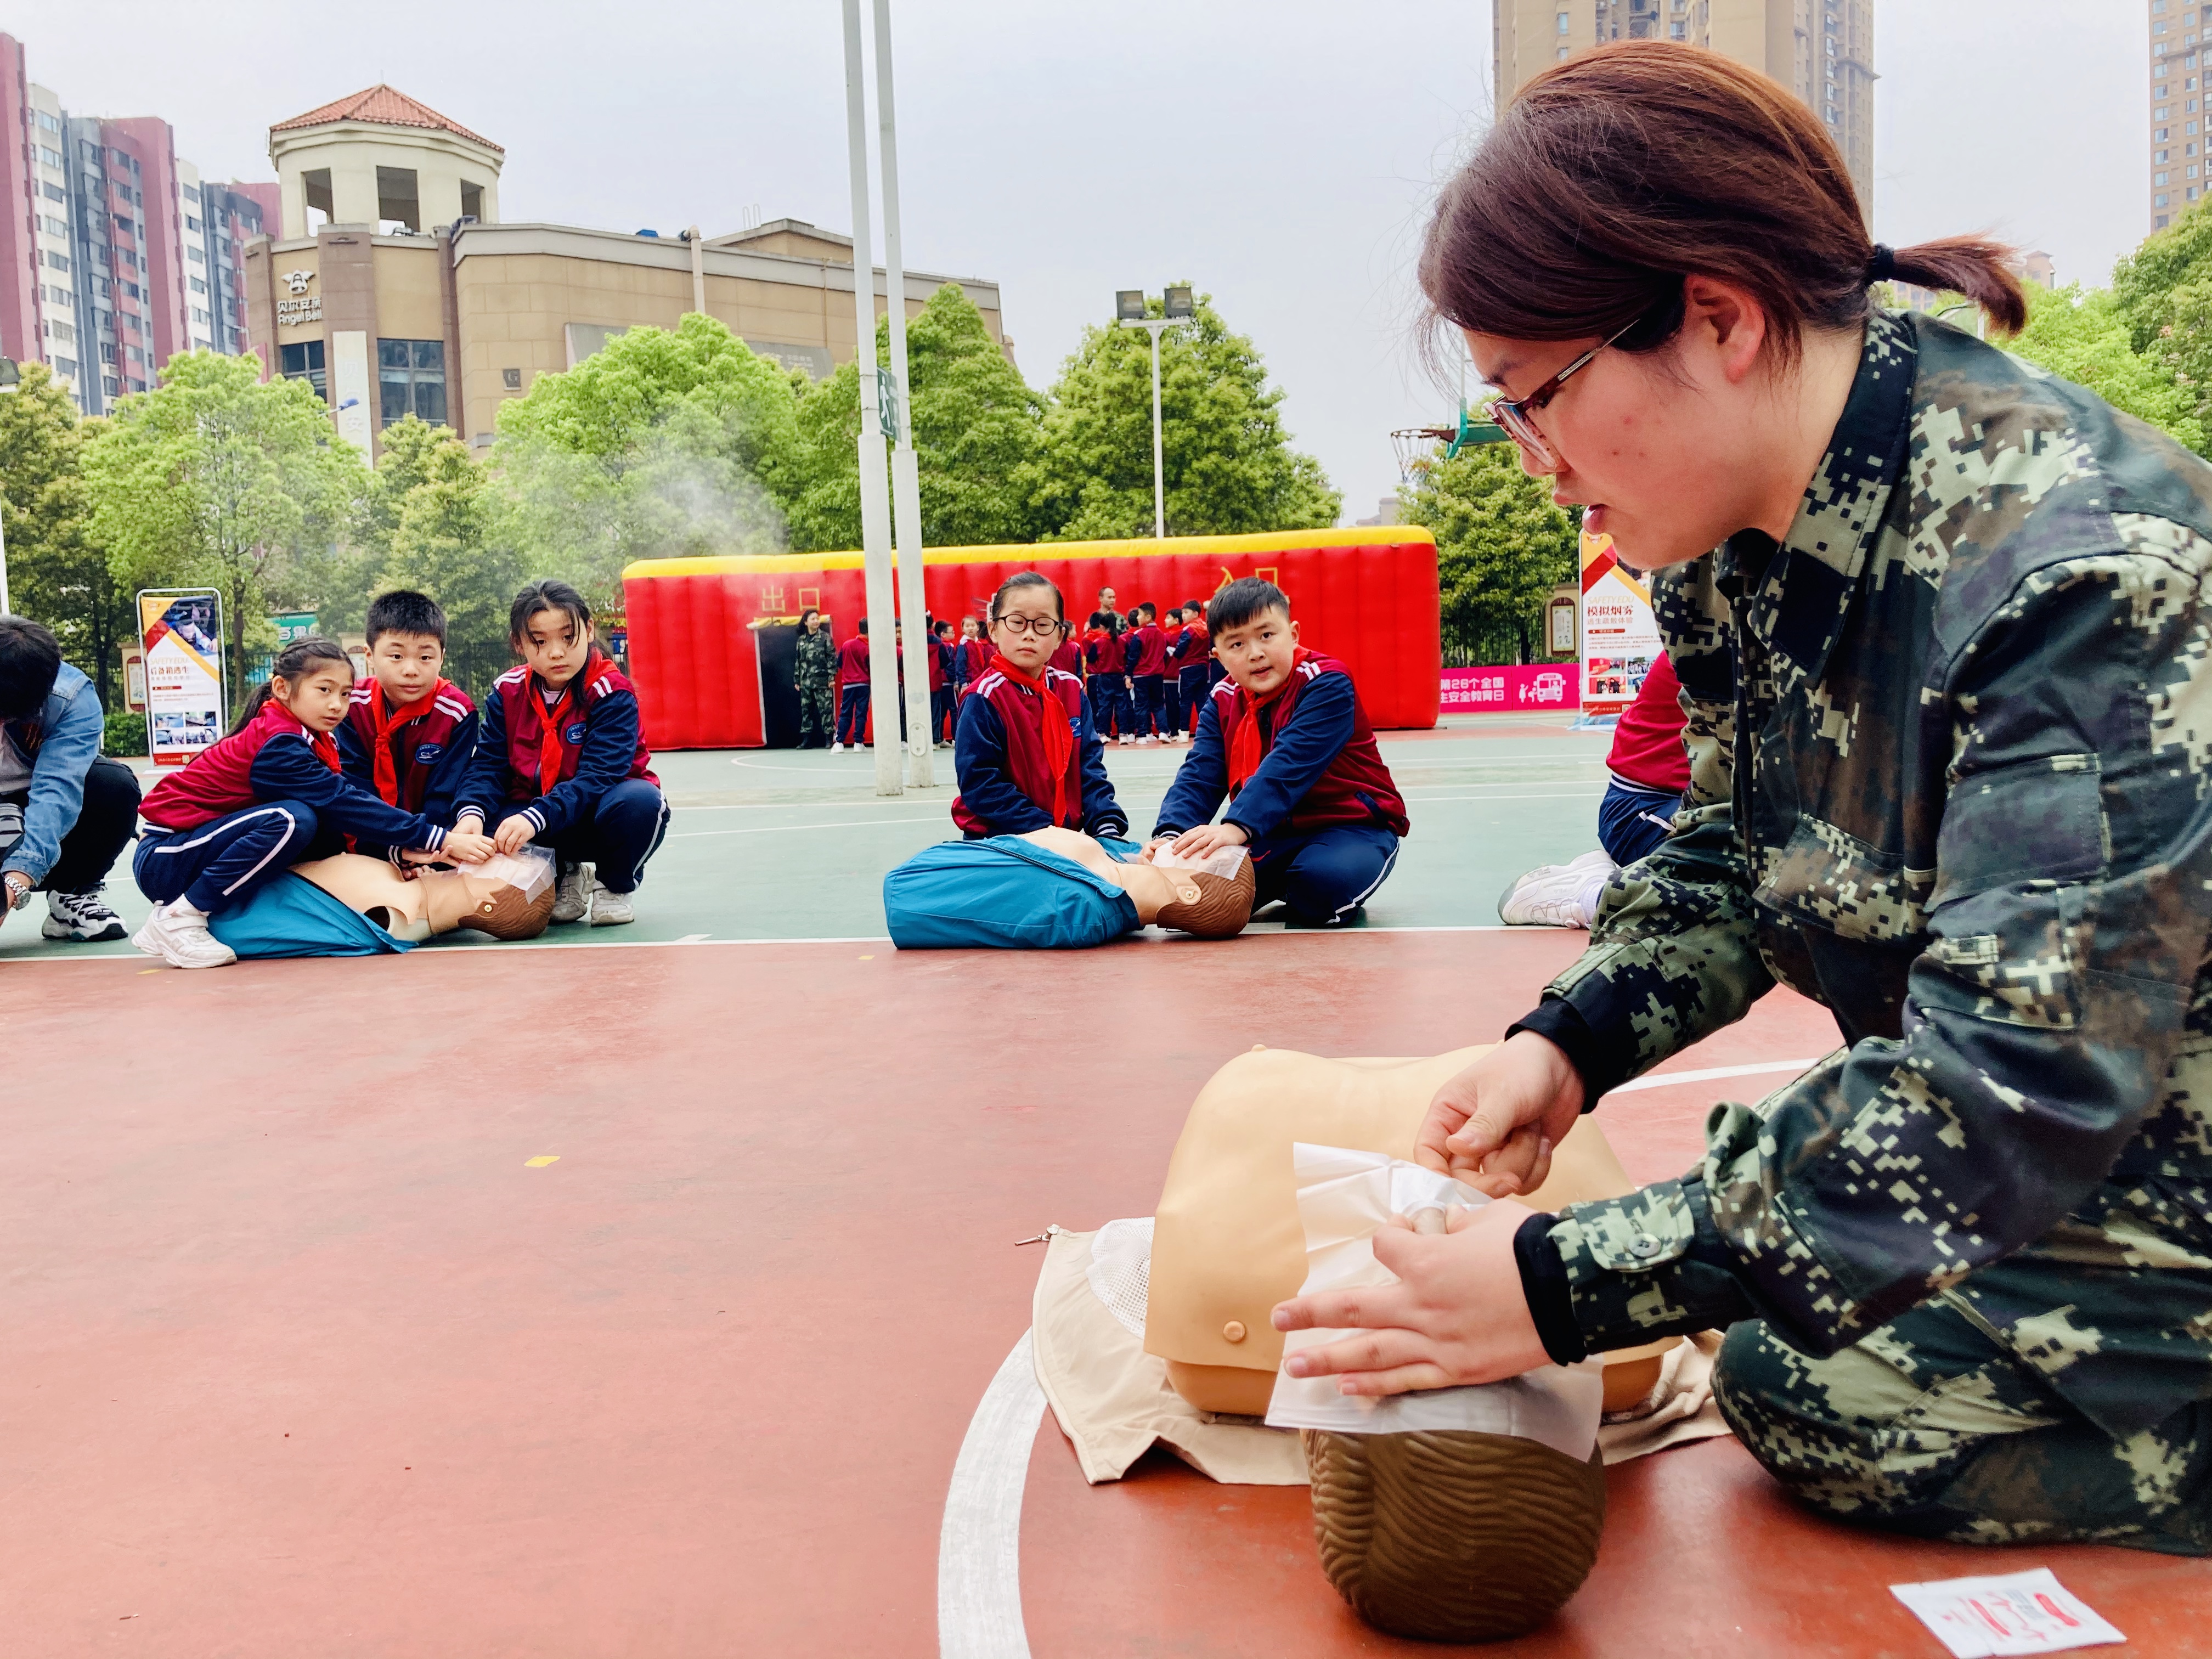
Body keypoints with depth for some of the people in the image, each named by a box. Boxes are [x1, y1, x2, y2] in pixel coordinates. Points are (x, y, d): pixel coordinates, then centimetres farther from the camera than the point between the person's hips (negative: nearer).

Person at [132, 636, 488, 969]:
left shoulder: (312, 740, 4)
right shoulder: (277, 744, -23)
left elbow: (347, 797, -5)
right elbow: (345, 802, -29)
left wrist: (411, 843, -21)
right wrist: (439, 839, -32)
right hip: (162, 860, -8)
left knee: (331, 832, -8)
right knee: (292, 820, -31)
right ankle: (178, 919, -18)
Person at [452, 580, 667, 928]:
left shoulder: (612, 694, -17)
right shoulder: (507, 693, -2)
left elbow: (596, 775, -27)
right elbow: (489, 765, -7)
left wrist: (536, 818, -41)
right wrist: (471, 812, -30)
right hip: (532, 815, 4)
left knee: (639, 801, -37)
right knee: (480, 824, -26)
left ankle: (615, 885, -4)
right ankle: (562, 875, 5)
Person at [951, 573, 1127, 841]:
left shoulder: (1071, 689, 7)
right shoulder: (984, 698, -11)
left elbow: (1090, 765, 6)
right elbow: (980, 783, -16)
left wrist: (1106, 824, -10)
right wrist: (1043, 831, -21)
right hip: (999, 847, -5)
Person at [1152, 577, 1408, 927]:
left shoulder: (1327, 684, -18)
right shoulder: (1223, 702, 2)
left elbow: (1289, 765, -32)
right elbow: (1199, 774, -10)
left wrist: (1238, 827, -45)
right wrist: (1171, 833, -30)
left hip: (1353, 824, -6)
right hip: (1275, 833, 6)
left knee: (1321, 887, -37)